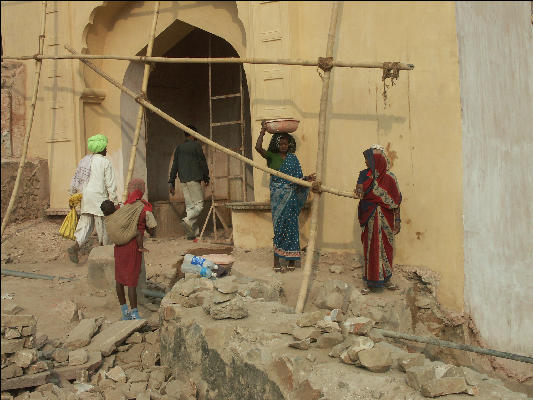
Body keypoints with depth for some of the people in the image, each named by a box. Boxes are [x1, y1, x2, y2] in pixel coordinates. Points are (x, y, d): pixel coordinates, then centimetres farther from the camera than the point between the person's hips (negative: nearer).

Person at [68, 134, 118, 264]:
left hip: (85, 197, 6)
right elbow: (110, 184, -10)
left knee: (85, 222, 7)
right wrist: (114, 201, -4)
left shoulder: (85, 160, 12)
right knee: (102, 224, 6)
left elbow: (75, 181, 14)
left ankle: (76, 247, -12)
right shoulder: (105, 162, -8)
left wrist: (73, 196, 22)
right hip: (99, 198, -6)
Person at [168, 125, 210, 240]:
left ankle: (194, 232, 6)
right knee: (199, 205, -3)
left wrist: (171, 183, 14)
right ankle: (187, 220, -26)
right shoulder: (196, 145, -3)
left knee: (189, 206, 8)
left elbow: (174, 166, 12)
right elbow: (203, 163, -2)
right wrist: (206, 178, 9)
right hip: (194, 179, -6)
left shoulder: (179, 148, 13)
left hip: (183, 181, 6)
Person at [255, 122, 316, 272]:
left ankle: (291, 260, 11)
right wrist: (263, 131, -8)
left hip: (291, 196, 2)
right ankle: (276, 262, 3)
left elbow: (298, 178, 5)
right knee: (279, 226, -3)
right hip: (278, 196, -2)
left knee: (291, 226, 3)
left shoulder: (292, 158, 10)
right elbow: (258, 147, -15)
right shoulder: (272, 156, 3)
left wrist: (307, 179, -15)